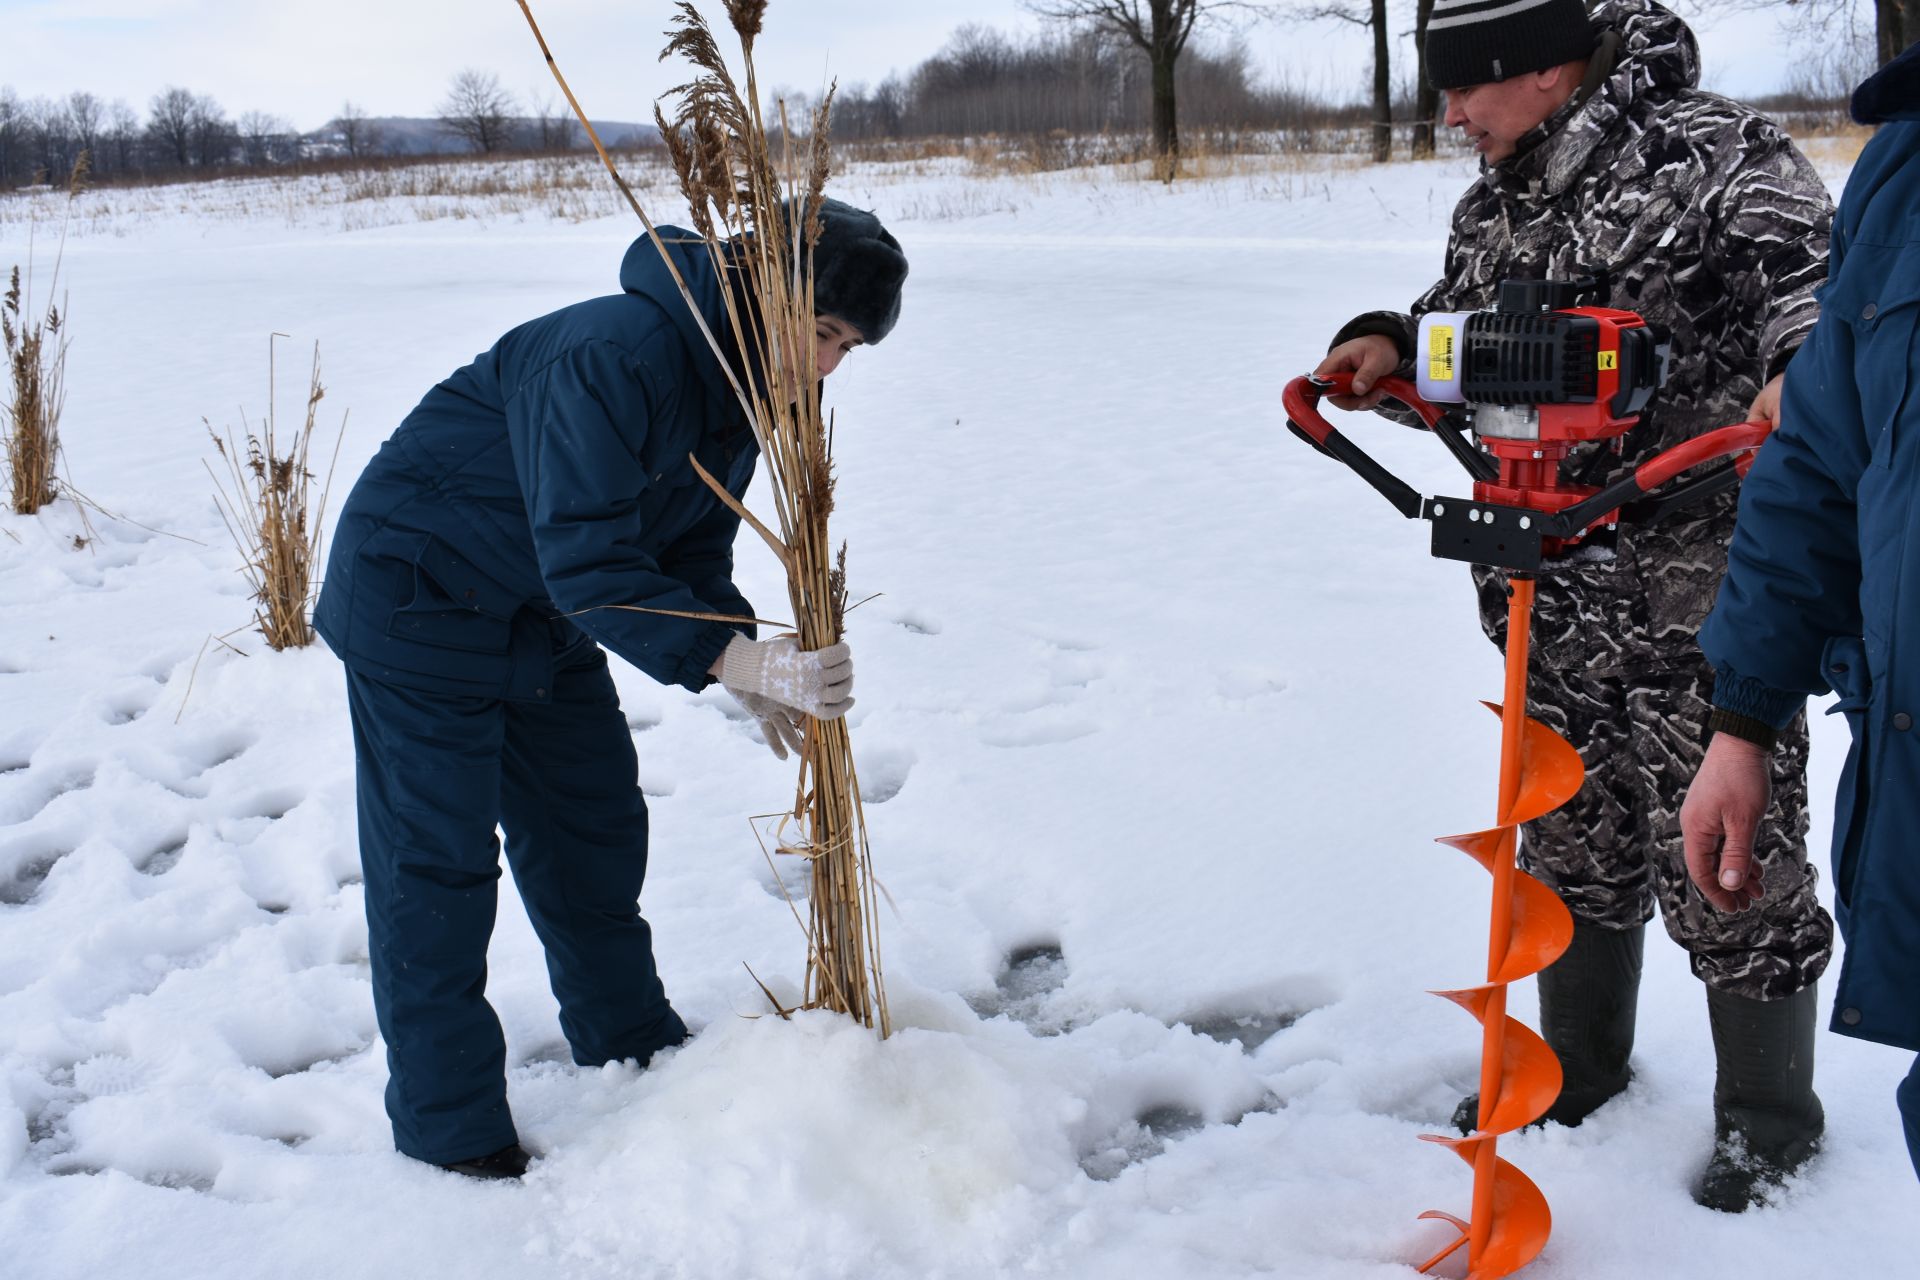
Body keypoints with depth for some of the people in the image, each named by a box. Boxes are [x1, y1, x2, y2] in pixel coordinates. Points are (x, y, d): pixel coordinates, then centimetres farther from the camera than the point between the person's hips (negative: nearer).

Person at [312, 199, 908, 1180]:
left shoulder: (742, 383, -2)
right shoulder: (615, 356, -33)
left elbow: (691, 554, 1)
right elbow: (590, 564, -37)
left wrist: (756, 673, -14)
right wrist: (740, 661, -43)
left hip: (542, 614, 9)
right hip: (417, 596, -9)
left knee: (596, 824, 15)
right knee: (437, 858, -4)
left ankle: (631, 1045, 34)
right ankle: (454, 1134, 7)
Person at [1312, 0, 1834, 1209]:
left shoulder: (1710, 151, -12)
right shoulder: (1491, 209, 11)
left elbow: (1815, 268, -21)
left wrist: (1807, 365, -42)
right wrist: (1391, 352, -1)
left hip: (1703, 591, -7)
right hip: (1553, 594, 7)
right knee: (1572, 839, 19)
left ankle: (1771, 1109, 25)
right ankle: (1580, 1067, 39)